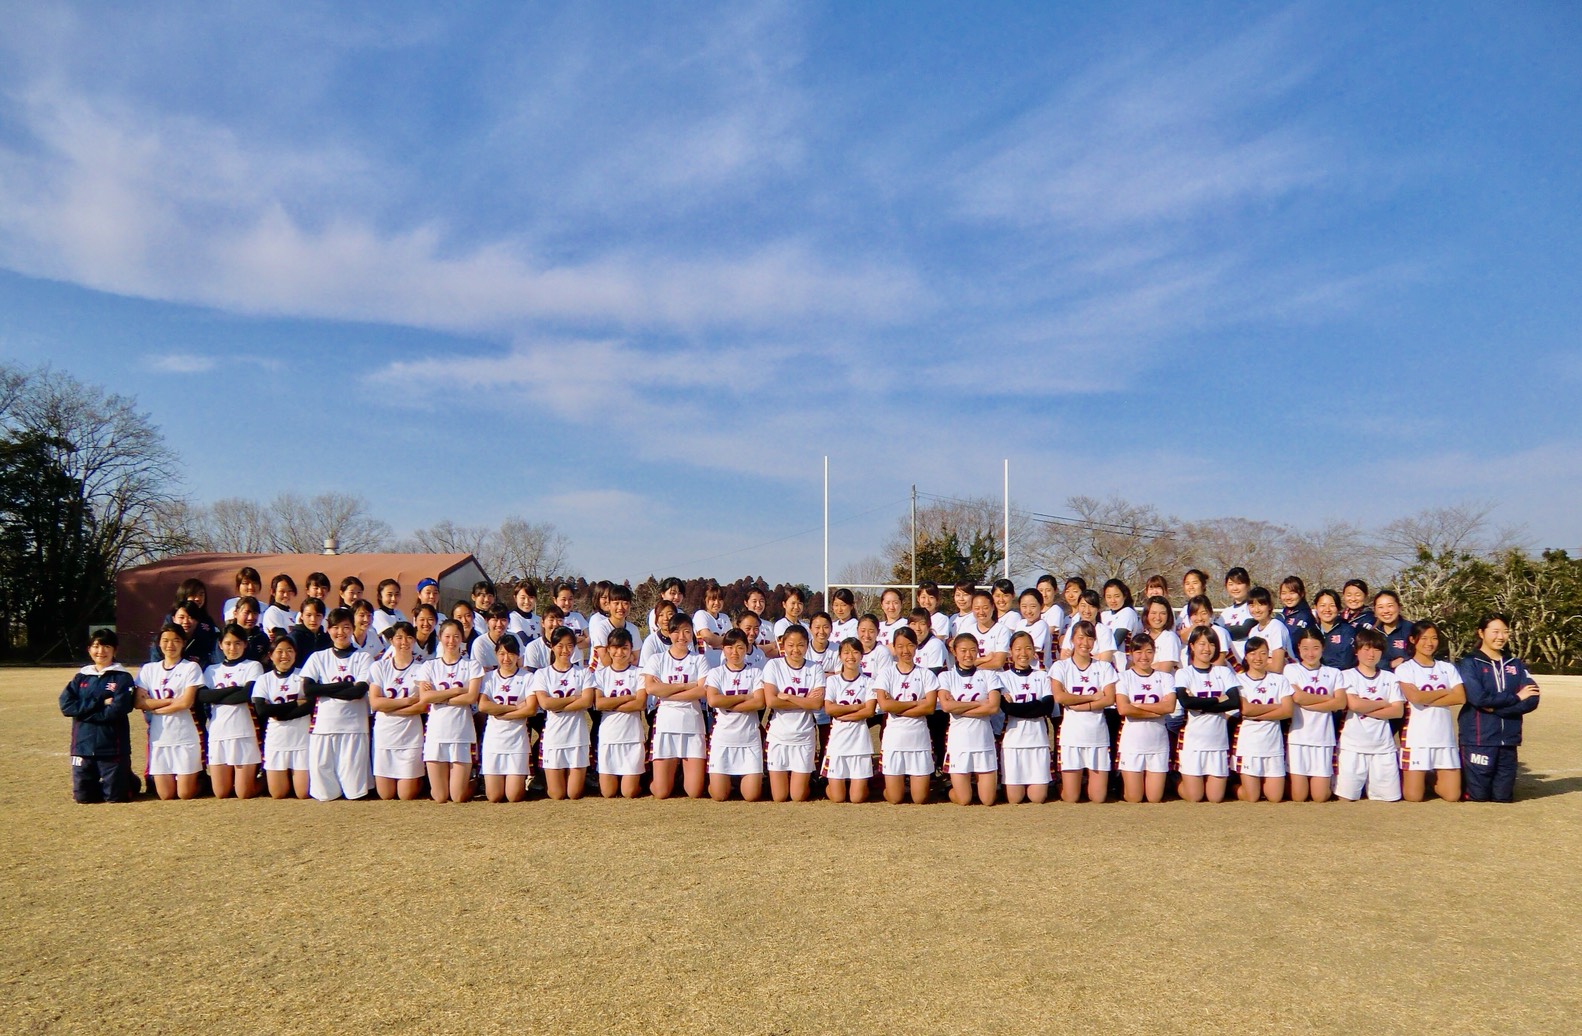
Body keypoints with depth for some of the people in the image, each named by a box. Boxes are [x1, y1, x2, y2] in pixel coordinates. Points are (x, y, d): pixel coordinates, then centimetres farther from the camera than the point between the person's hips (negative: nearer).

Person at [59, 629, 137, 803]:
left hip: (112, 748, -4)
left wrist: (85, 711, -8)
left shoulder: (122, 677, -2)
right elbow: (66, 706, -3)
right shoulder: (81, 677, 10)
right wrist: (100, 703, -12)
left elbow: (118, 709, -14)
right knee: (82, 797, 5)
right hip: (83, 747, 4)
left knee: (116, 797, -1)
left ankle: (129, 780, 30)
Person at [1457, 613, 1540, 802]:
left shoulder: (1516, 664, 10)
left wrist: (1495, 707, -14)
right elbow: (1478, 698, -16)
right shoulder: (1469, 663, -2)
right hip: (1479, 740, -4)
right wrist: (1515, 697, -7)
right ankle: (1461, 778, 28)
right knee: (1478, 795, -1)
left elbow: (1531, 700, -3)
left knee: (1503, 797, 7)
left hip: (1508, 739, 4)